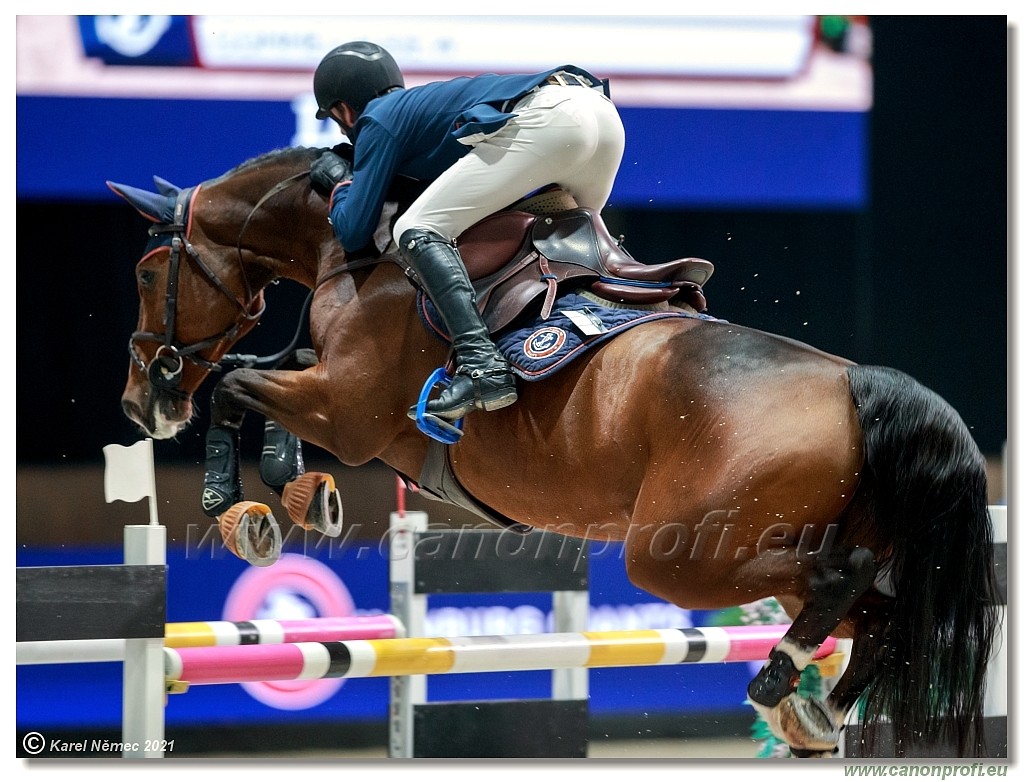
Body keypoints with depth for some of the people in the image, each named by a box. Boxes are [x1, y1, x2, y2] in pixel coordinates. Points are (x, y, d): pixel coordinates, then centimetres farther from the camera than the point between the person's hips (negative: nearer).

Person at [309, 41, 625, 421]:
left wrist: (339, 183, 29)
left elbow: (354, 232, 11)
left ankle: (483, 368, -24)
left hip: (546, 118, -9)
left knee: (416, 229, -7)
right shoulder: (422, 101, 37)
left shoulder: (380, 120, 14)